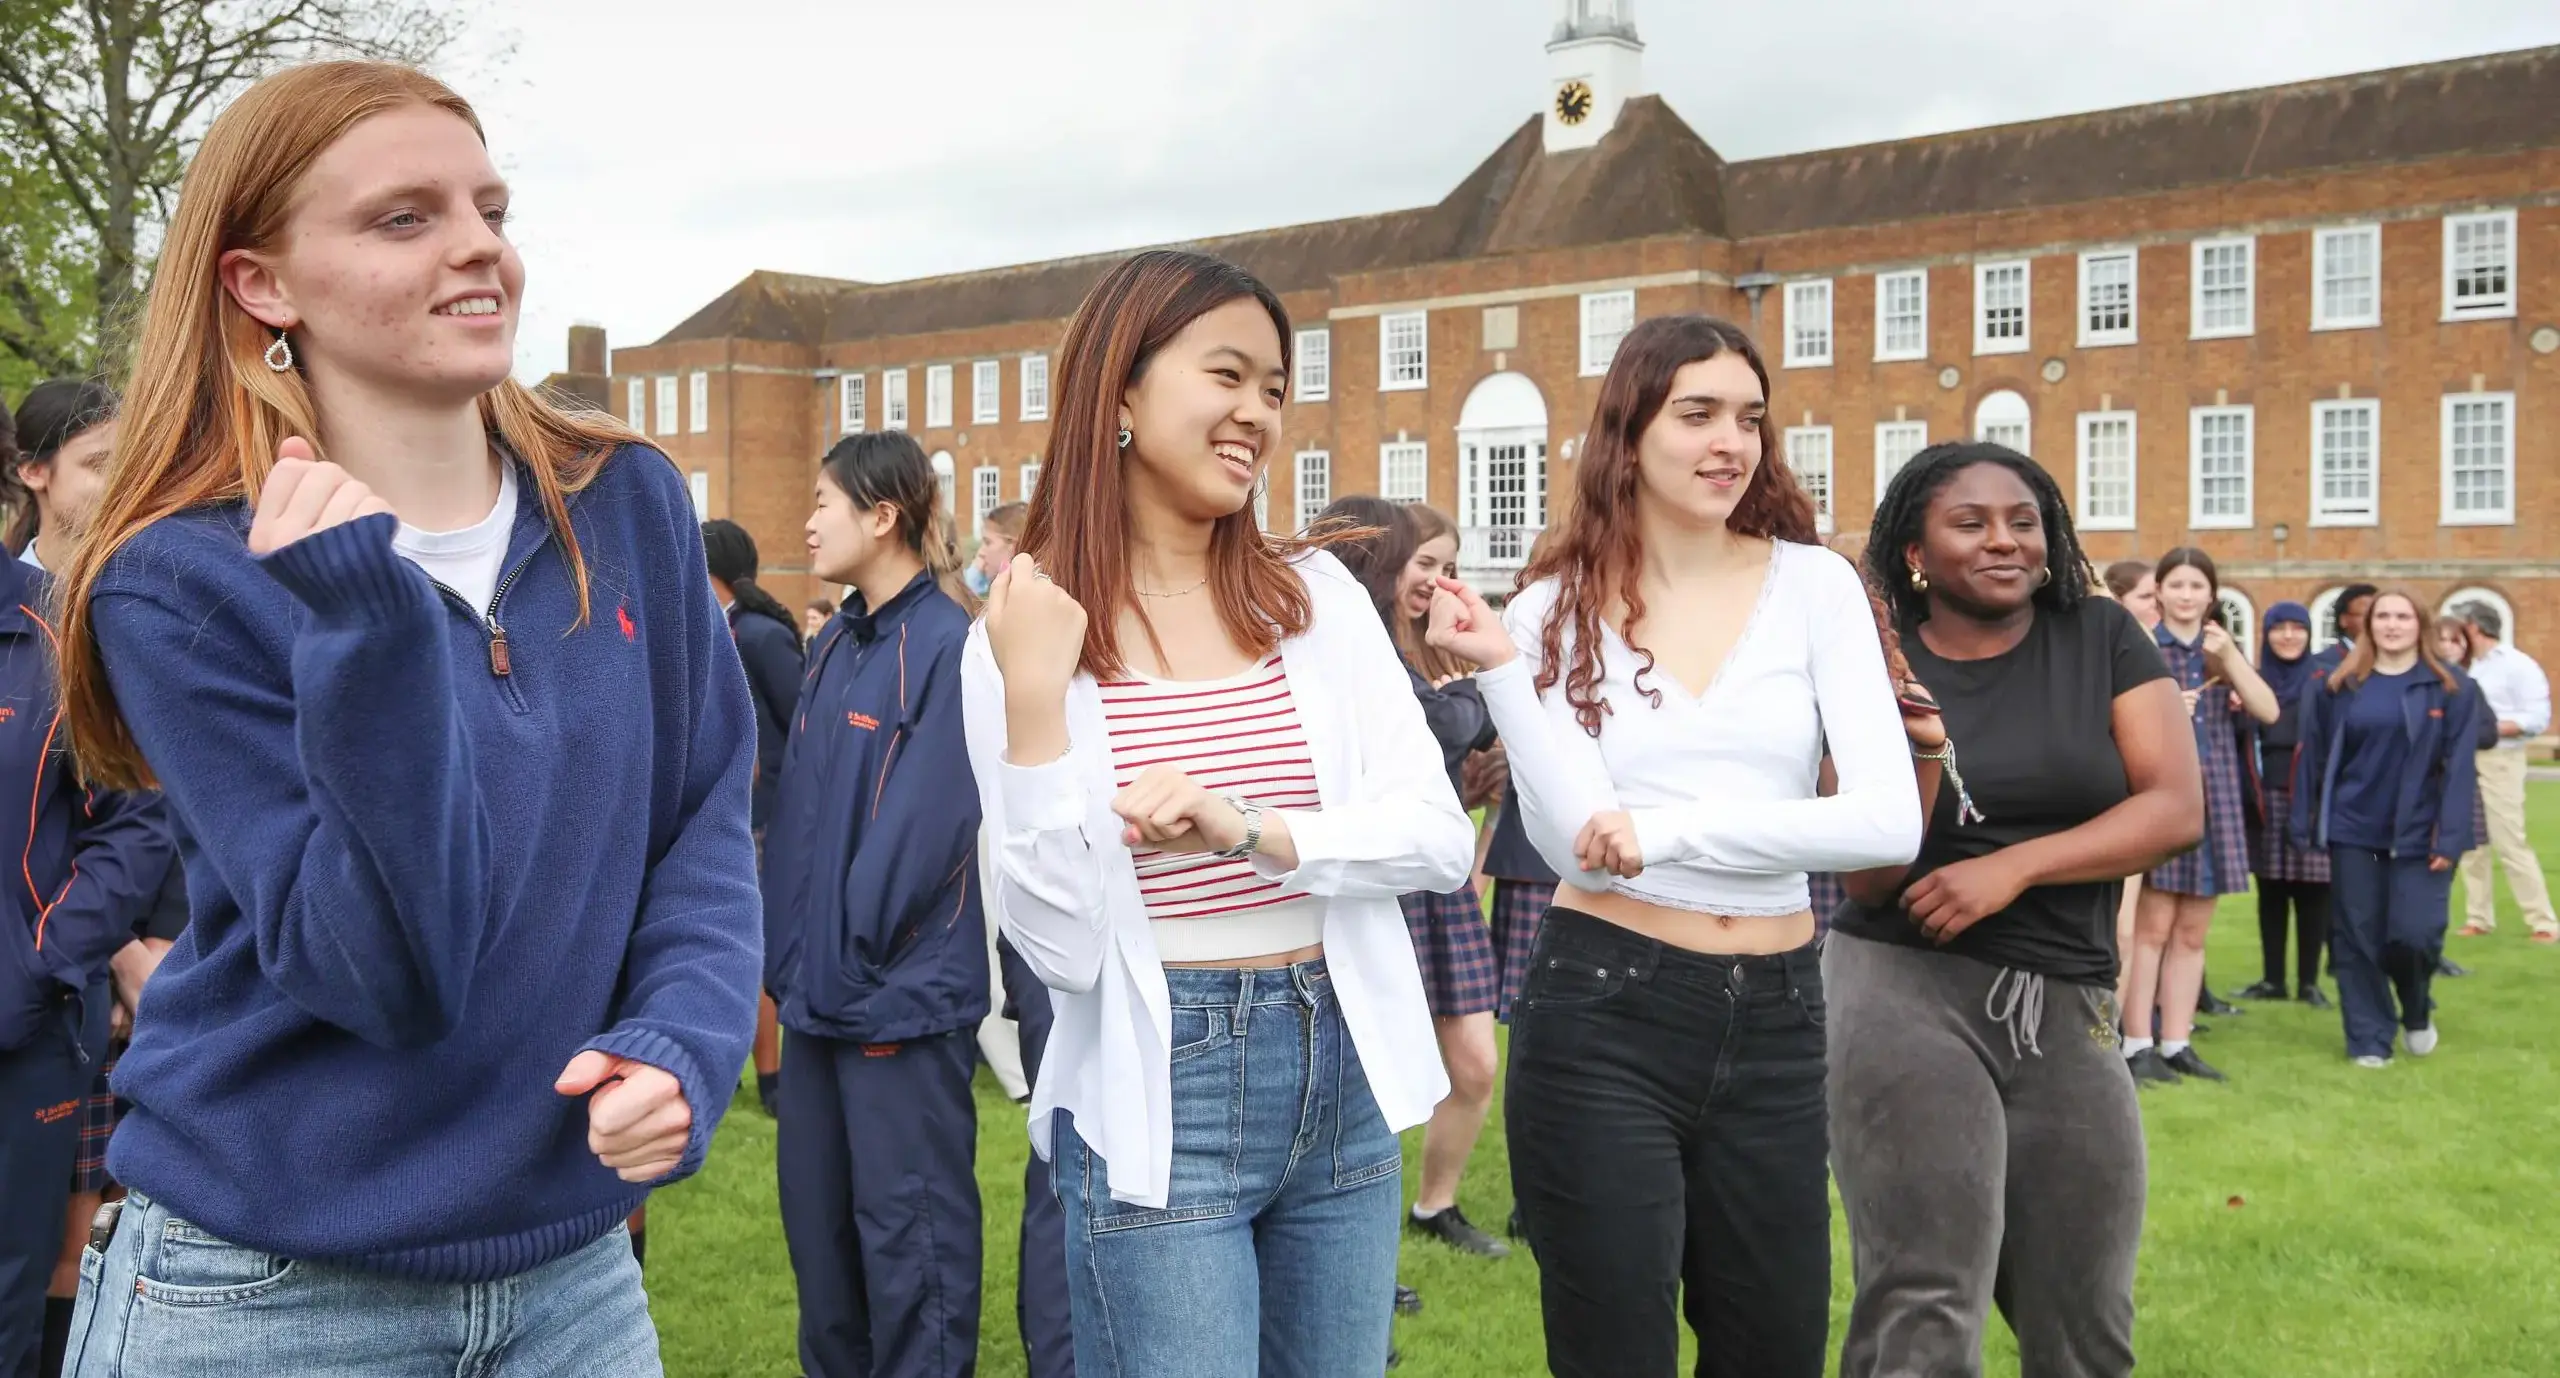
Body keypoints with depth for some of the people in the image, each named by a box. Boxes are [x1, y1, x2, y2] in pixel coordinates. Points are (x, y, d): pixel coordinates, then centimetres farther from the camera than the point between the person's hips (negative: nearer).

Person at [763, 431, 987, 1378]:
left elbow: (924, 831, -19)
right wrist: (789, 947, 3)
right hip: (819, 988, 8)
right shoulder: (831, 644, 11)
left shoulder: (946, 647, -15)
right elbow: (797, 808, 12)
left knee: (906, 1228, 2)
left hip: (904, 996, -8)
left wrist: (852, 954, -13)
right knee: (815, 1210, 18)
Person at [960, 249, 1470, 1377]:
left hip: (1342, 1073, 4)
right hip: (1157, 1095, -3)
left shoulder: (1317, 595, 1)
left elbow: (1443, 838, -5)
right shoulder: (1021, 632, -7)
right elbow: (1061, 948, -12)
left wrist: (1250, 830, -20)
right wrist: (1035, 701, -22)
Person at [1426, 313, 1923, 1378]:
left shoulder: (1813, 584, 1)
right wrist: (1502, 669, -18)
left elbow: (1891, 818, -11)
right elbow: (1575, 842, -12)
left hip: (1775, 1019, 2)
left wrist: (1672, 832, -17)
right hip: (1601, 1015, -2)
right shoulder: (1555, 607, -1)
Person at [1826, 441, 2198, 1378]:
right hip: (1906, 988, -3)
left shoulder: (2103, 640, 5)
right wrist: (1914, 755, -22)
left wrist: (2013, 866, -15)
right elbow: (1869, 883, -5)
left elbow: (2177, 808, -4)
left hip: (2068, 1006, 3)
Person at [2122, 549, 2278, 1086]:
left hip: (2214, 799, 5)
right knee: (2152, 927, -5)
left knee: (2193, 931, 8)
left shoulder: (2225, 648, 13)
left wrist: (2231, 656, -12)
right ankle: (2137, 1045, -1)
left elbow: (2268, 711, -1)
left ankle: (2176, 1044, 15)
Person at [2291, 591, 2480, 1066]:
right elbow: (2314, 757, 5)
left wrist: (2450, 836, -11)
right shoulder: (2337, 686, 5)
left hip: (2419, 834, -2)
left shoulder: (2451, 687, 0)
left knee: (2416, 933, -5)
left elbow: (2459, 766, -5)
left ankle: (2417, 1014, 26)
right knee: (2358, 937, 3)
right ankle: (2369, 1039, 15)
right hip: (2352, 831, 2)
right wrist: (2305, 825, 2)